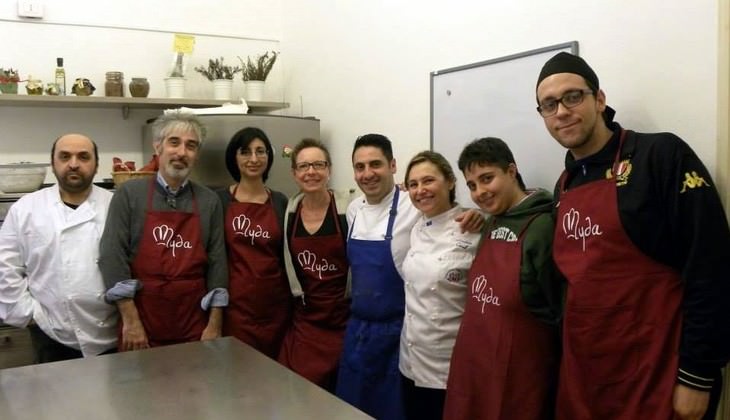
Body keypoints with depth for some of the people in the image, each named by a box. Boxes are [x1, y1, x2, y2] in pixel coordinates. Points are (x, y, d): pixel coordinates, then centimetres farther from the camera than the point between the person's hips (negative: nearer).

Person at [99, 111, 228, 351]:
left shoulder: (209, 202, 4)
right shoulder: (129, 194, -2)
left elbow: (217, 263, 3)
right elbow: (113, 256, -8)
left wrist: (215, 325, -2)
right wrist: (130, 320, -13)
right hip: (142, 324, -2)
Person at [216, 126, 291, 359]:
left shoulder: (280, 202, 7)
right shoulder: (220, 200, -1)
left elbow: (287, 255, 12)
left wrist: (294, 296, 9)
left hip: (275, 305, 2)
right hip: (236, 304, -2)